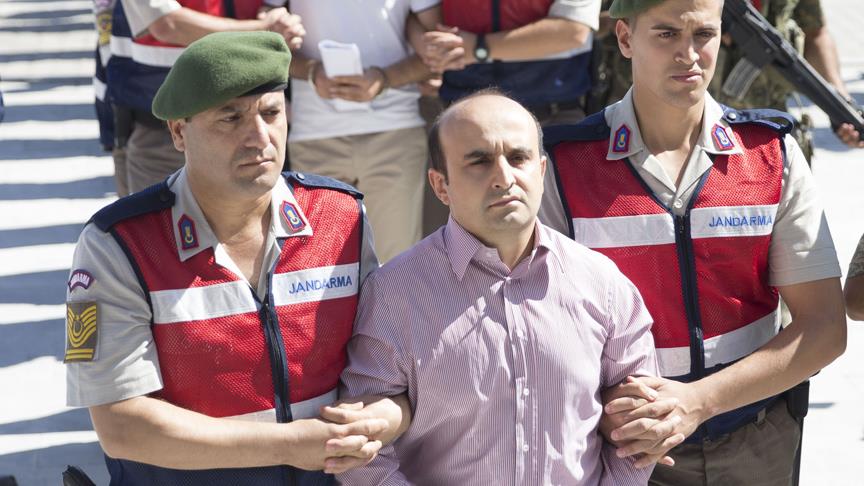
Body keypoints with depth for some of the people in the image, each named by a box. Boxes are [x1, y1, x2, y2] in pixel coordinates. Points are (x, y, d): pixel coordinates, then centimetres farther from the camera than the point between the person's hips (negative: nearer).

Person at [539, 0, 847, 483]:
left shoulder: (772, 154, -4)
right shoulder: (566, 165, -8)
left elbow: (824, 329, -7)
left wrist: (696, 400, -19)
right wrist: (604, 412, -26)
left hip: (758, 445, 2)